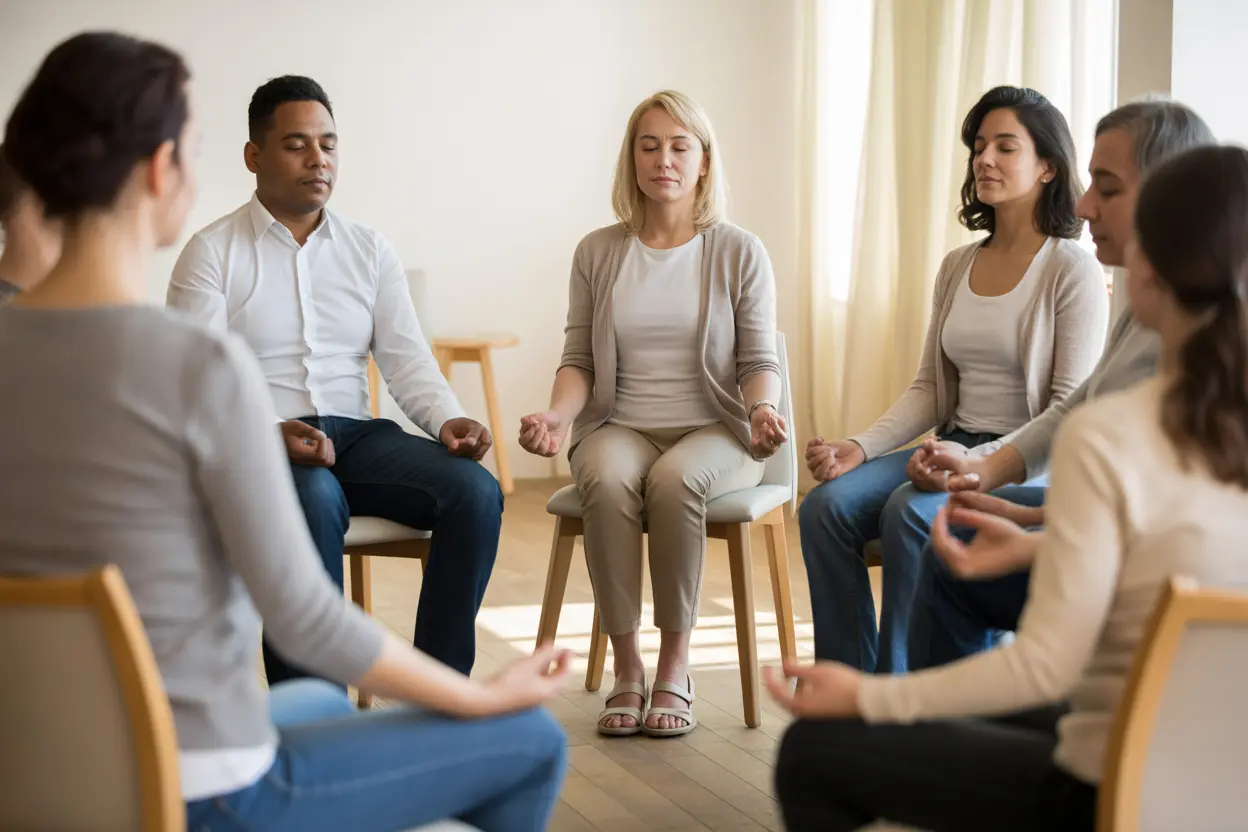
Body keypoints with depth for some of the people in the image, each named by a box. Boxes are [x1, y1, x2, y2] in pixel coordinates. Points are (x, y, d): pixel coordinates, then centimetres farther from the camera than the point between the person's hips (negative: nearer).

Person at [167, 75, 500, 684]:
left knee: (475, 490, -23)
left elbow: (406, 359, 10)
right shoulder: (212, 252, 4)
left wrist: (447, 420, -12)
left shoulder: (370, 250, 17)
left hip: (357, 435, 5)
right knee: (315, 502, -39)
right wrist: (270, 433, -26)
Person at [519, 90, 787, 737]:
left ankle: (675, 667, -21)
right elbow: (579, 360, 9)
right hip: (619, 427, 1)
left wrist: (763, 410, -18)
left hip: (713, 430, -1)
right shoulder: (598, 253, 10)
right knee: (607, 479, -35)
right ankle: (625, 668, -23)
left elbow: (759, 361, 4)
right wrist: (559, 414, -12)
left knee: (675, 479, -37)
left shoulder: (740, 253, 5)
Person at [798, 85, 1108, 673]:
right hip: (955, 449, 6)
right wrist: (860, 447, -2)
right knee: (826, 504, -19)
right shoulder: (957, 267, 15)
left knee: (909, 511, -33)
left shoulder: (1073, 271, -5)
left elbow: (1071, 409, -11)